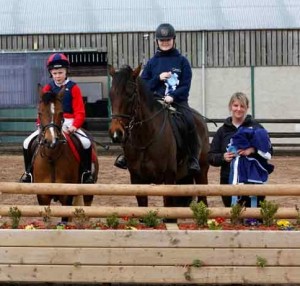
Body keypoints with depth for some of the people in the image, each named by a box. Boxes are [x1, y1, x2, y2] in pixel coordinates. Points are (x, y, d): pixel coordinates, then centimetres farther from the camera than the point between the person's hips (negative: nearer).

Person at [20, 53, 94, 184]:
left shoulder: (73, 88, -2)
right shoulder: (47, 89, 6)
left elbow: (80, 111, -6)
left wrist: (75, 125, -23)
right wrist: (41, 124, -10)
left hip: (69, 123, -3)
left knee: (86, 143, -28)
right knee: (28, 143, -12)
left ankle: (87, 172, -9)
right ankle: (28, 172, 5)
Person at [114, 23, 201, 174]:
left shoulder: (182, 61, 8)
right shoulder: (152, 62, 13)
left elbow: (186, 85, 1)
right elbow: (143, 85, 9)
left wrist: (172, 96, -16)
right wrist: (158, 78, -8)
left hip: (178, 100, -2)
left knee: (189, 122, -29)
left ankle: (193, 159, -16)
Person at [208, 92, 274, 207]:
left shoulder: (255, 127, 3)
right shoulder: (223, 130, 9)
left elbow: (268, 151, -1)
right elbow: (211, 156, 9)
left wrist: (253, 150, -18)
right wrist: (223, 157, -12)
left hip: (253, 180, -2)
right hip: (229, 181, 2)